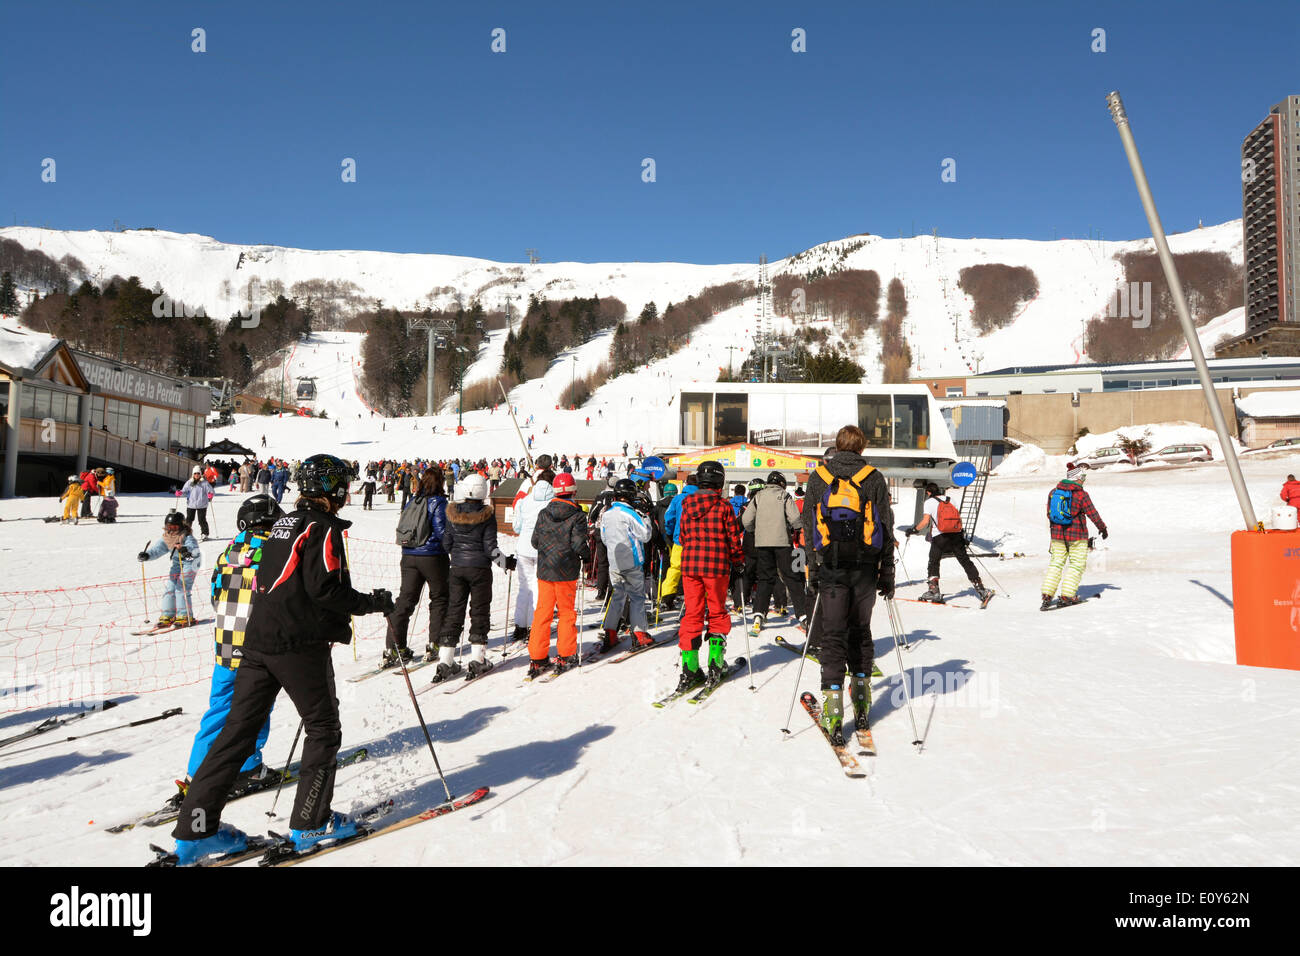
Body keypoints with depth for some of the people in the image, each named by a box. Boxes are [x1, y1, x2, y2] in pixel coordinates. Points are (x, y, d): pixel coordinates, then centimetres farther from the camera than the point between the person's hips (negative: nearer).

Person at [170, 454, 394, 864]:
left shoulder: (284, 523, 17)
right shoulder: (323, 527, -10)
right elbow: (325, 587, -20)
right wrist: (373, 602, -7)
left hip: (258, 641, 8)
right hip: (300, 646, -8)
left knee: (239, 729, 10)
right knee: (323, 729, 7)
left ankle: (195, 829, 12)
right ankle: (310, 823, 14)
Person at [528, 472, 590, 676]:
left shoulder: (543, 514, 2)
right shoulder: (577, 516, -11)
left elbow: (535, 542, 5)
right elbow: (578, 545, -16)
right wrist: (587, 554, 3)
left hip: (544, 569, 3)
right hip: (566, 571, -3)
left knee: (542, 612, 8)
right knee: (566, 612, 10)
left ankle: (537, 658, 8)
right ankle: (565, 655, 13)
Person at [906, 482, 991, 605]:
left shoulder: (929, 502, 3)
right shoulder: (950, 500, 17)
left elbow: (925, 521, -9)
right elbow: (959, 518, 16)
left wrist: (913, 530, 4)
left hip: (939, 536, -4)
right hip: (956, 535, 4)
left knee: (933, 562, 9)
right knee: (965, 561, 8)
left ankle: (934, 590, 0)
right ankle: (981, 589, 4)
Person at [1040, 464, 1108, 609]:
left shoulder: (1053, 492, 2)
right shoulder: (1081, 495, -12)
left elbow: (1049, 514, 10)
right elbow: (1093, 514, -5)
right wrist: (1103, 528, 10)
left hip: (1057, 534, 5)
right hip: (1077, 536, -4)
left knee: (1056, 563, 11)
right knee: (1077, 564, 8)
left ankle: (1047, 595, 0)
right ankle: (1066, 596, 4)